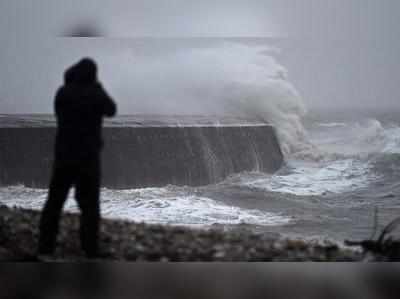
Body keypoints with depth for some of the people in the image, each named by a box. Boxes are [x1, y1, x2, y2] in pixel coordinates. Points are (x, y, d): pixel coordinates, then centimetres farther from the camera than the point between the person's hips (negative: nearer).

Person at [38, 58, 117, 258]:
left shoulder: (62, 93, -2)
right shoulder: (97, 94, -7)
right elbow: (111, 111, 13)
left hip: (64, 155, 2)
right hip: (89, 157, -2)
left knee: (55, 202, 9)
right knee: (89, 205, 6)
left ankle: (45, 247, 5)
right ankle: (90, 250, 2)